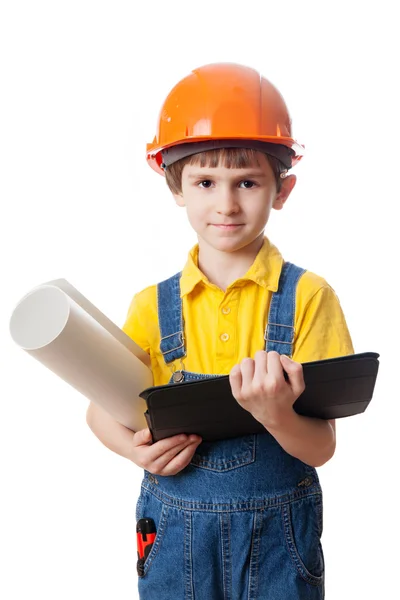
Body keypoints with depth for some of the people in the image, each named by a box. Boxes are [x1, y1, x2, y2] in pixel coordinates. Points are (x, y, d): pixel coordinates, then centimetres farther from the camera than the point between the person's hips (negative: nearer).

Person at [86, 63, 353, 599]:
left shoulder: (308, 297, -9)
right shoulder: (154, 306, -3)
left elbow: (321, 450, -10)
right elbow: (102, 408, 7)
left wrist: (275, 415, -30)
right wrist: (137, 449, -13)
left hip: (277, 534, -1)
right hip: (176, 529, 2)